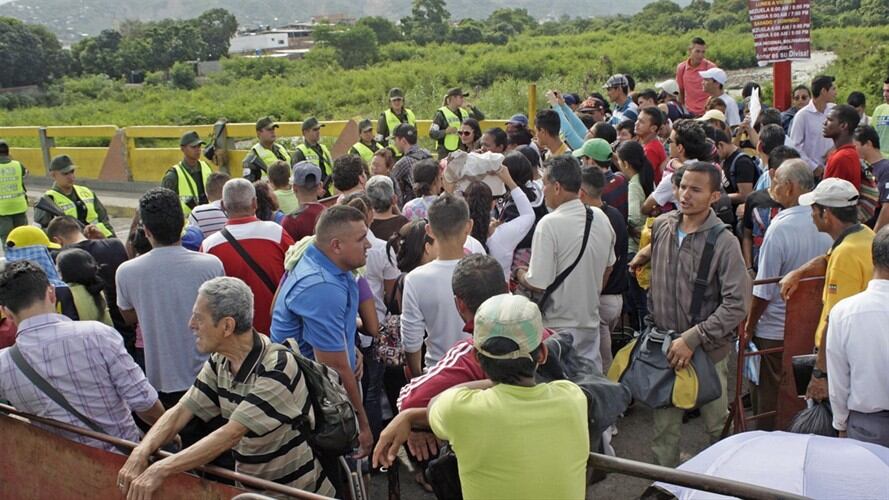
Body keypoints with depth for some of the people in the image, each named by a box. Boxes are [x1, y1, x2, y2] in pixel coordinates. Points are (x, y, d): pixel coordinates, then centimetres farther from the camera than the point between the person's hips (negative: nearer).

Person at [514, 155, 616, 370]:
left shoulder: (549, 224, -20)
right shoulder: (600, 218, 1)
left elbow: (538, 283, -20)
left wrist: (519, 273, -1)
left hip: (558, 327, -6)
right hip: (591, 322, 6)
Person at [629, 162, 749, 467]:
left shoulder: (724, 243, -16)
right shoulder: (662, 226, 0)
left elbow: (736, 305, -20)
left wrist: (693, 339, -23)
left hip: (708, 350, -4)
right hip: (663, 344, 4)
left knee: (717, 424, 12)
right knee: (664, 424, 13)